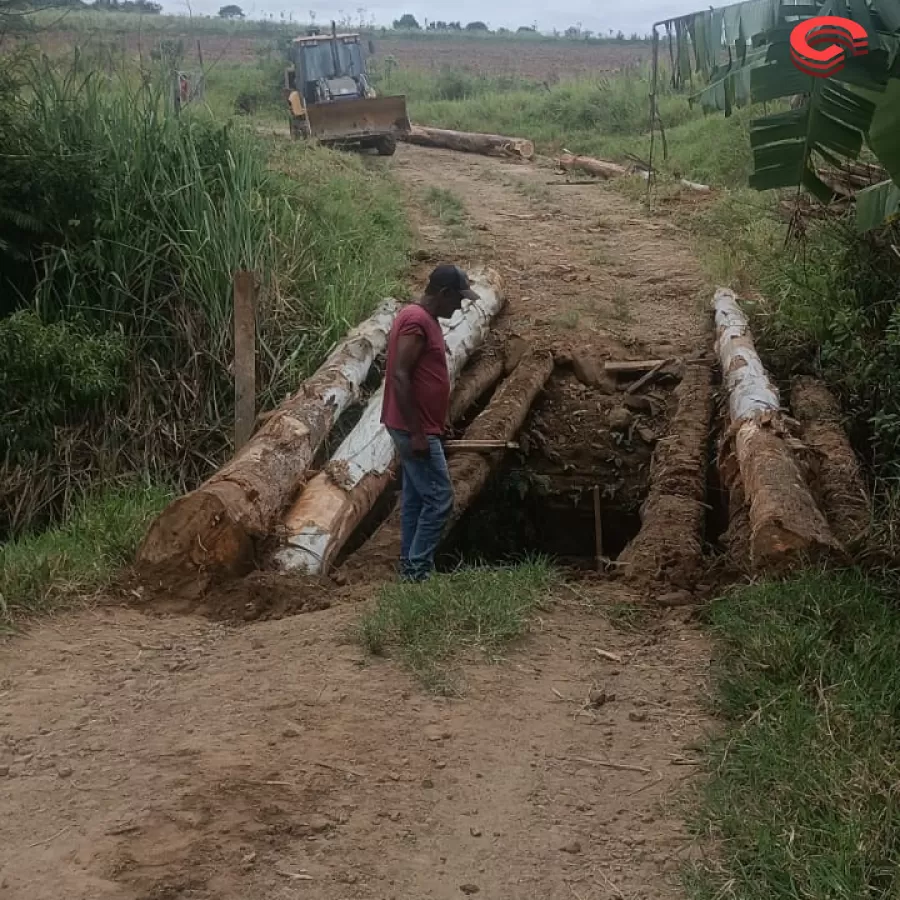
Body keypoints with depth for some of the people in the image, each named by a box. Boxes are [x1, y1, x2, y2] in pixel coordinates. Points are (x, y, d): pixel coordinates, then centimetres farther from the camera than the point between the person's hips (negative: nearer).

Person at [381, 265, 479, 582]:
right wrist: (416, 433, -23)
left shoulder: (426, 319, 14)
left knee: (415, 498, 12)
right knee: (439, 497, -7)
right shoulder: (416, 320, -18)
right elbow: (400, 377, -23)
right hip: (415, 430, -10)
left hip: (421, 428, 10)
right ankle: (417, 568, -1)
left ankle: (411, 566, 18)